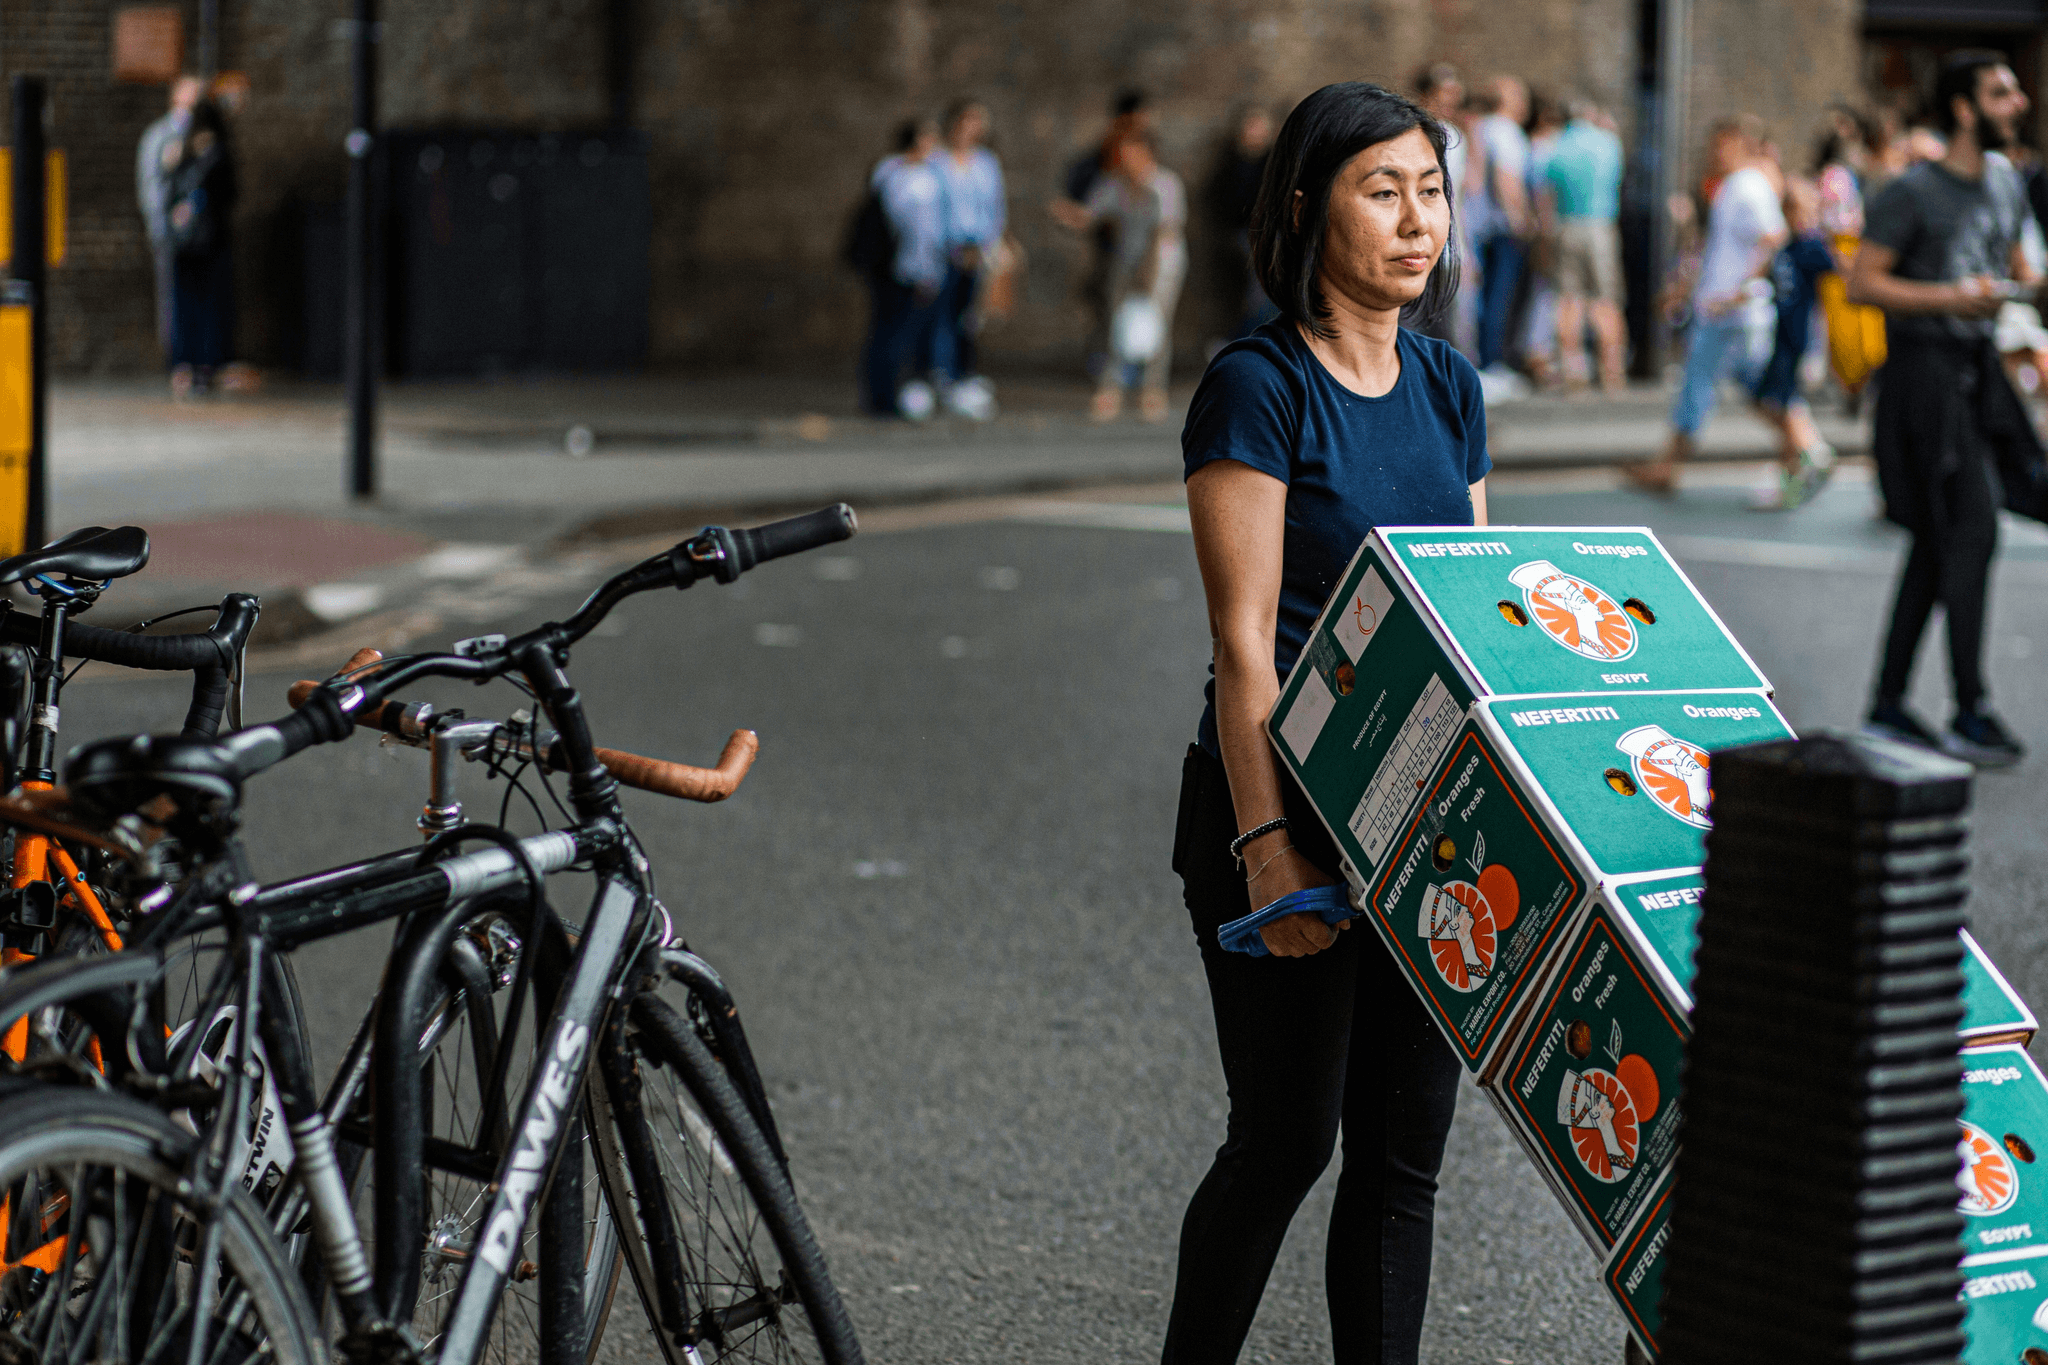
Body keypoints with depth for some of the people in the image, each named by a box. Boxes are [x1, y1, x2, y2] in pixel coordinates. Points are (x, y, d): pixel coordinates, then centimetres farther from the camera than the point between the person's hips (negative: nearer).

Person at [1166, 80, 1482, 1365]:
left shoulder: (1449, 386, 9)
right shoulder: (1257, 387, -11)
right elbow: (1244, 641, -16)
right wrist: (1267, 845, -21)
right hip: (1288, 806, -6)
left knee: (1405, 1147, 8)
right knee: (1286, 1139, 1)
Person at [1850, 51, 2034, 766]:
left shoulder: (2005, 179, 13)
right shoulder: (1912, 192, -12)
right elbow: (1862, 282, -12)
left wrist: (2027, 288, 5)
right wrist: (1951, 298, -22)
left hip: (1975, 370, 9)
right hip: (1925, 369, -9)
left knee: (1937, 543, 10)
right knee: (1973, 529, -14)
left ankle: (1888, 703, 18)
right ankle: (1970, 714, -11)